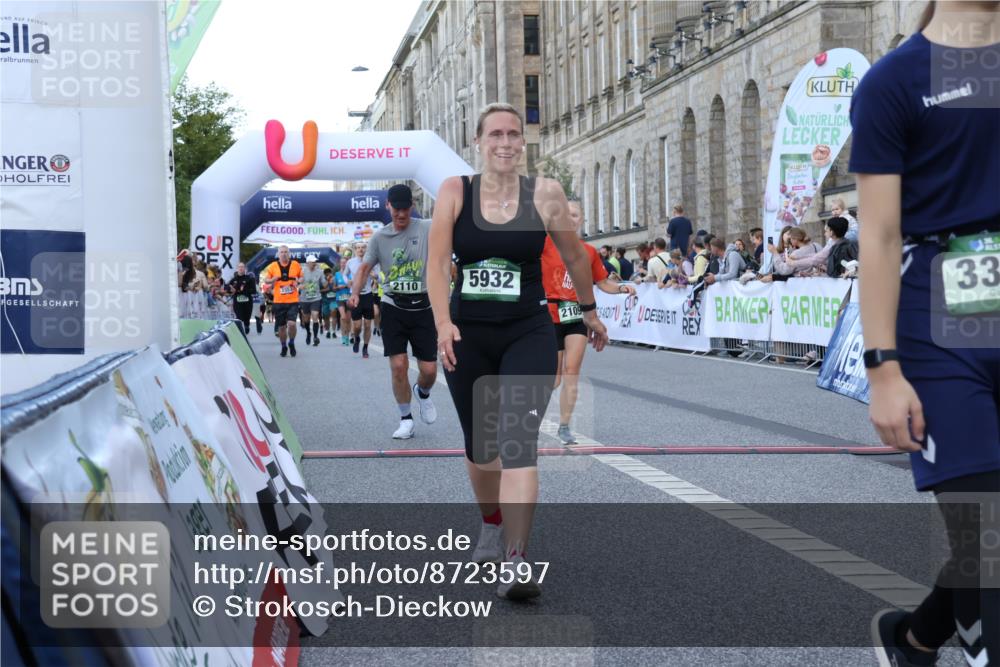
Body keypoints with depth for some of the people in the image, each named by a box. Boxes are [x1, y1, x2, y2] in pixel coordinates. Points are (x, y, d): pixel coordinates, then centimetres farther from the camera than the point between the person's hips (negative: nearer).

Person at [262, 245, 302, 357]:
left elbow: (302, 277, 14)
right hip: (279, 301, 1)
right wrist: (273, 279, -14)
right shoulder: (272, 266, 2)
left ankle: (291, 343, 10)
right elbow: (266, 280, 8)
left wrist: (298, 281, -9)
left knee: (291, 323, -17)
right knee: (281, 326, 7)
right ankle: (284, 347, 28)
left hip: (293, 301, -1)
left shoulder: (296, 265, 3)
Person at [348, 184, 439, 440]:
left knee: (429, 370, -1)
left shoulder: (427, 229, -5)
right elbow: (365, 267, 9)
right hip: (393, 307, 1)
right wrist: (355, 292, -6)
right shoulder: (379, 237, 3)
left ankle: (423, 393, 36)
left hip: (422, 306, -1)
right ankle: (406, 420, 12)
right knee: (398, 366, -6)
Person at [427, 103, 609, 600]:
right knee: (478, 443, 17)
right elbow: (437, 262, -9)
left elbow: (574, 256, 11)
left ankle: (517, 559, -20)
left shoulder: (545, 194, -3)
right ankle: (491, 526, 42)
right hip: (467, 335, 2)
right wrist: (443, 323, -23)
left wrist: (589, 310, 22)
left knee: (519, 439, -17)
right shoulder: (454, 192, -2)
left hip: (529, 334, -2)